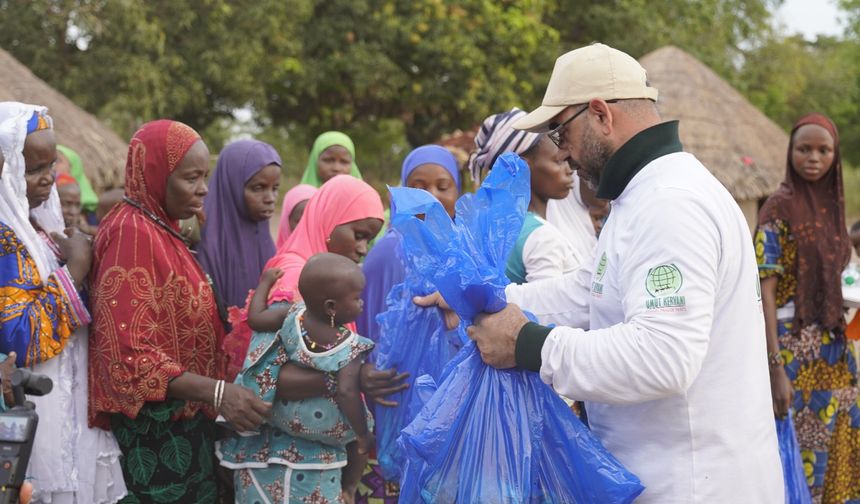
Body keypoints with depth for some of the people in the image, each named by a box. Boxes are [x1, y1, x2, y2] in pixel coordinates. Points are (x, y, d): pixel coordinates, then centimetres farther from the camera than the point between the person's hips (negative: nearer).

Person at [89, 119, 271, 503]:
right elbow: (129, 352, -23)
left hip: (184, 416, 9)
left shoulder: (160, 228, 12)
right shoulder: (131, 233, -17)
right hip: (154, 423, -9)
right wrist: (216, 392, -30)